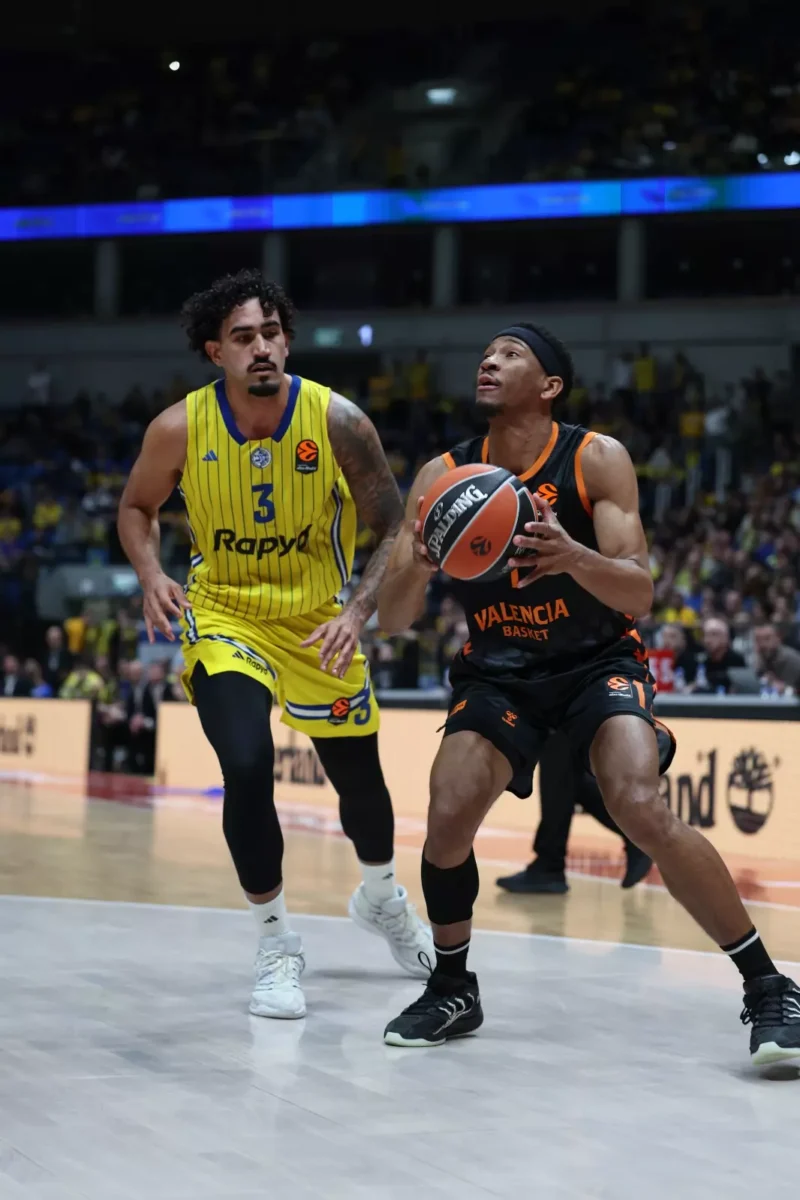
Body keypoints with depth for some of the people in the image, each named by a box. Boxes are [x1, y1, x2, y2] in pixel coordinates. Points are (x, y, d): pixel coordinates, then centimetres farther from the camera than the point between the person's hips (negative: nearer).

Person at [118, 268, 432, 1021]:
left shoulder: (337, 422, -19)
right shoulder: (180, 428, -17)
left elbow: (393, 528, -10)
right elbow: (137, 508, 2)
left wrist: (359, 609, -24)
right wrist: (151, 576, -17)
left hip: (318, 618, 1)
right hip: (224, 613, -1)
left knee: (358, 776, 14)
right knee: (247, 768, -22)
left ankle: (381, 897, 48)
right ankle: (276, 946, -2)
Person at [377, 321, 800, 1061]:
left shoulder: (598, 460, -14)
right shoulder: (443, 478, -8)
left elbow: (640, 595, -21)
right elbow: (393, 621, -9)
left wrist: (573, 556, -42)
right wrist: (416, 567, -33)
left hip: (598, 659, -3)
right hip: (498, 670, 3)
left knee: (643, 811, -24)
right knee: (448, 817, -17)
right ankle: (453, 990, 10)